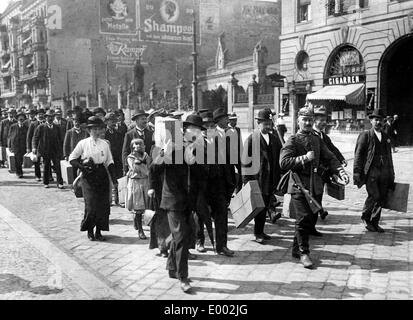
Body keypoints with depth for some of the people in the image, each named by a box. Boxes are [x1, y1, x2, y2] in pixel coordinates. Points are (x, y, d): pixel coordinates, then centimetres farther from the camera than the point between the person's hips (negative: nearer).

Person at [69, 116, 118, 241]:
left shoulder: (105, 144, 7)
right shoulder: (83, 143, 0)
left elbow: (109, 162, 9)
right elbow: (72, 159, 5)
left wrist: (113, 178, 0)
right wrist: (81, 166, -11)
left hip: (102, 175, 3)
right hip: (88, 176, -3)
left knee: (103, 204, 1)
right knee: (91, 205, -8)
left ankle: (99, 231, 15)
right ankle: (90, 231, 11)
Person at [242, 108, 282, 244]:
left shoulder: (275, 139, 11)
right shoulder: (251, 139, -6)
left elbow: (279, 159, 14)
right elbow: (246, 161, -7)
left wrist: (278, 177, 8)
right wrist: (246, 181, -10)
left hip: (270, 180, 5)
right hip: (257, 178, -5)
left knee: (265, 206, 12)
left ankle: (260, 231, 24)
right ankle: (257, 233, 9)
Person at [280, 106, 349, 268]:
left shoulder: (317, 140, 14)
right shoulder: (292, 140, -4)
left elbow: (329, 158, 12)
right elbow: (283, 163, -14)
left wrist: (340, 171, -6)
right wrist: (304, 158, -19)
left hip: (315, 186, 6)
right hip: (299, 185, -6)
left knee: (309, 220, 10)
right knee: (303, 219, -10)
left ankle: (296, 249, 24)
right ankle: (303, 252, 3)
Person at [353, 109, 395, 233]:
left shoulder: (386, 138, 18)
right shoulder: (365, 136, 2)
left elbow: (389, 157, 22)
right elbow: (358, 155, -2)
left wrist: (391, 176, 19)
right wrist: (357, 174, -9)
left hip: (384, 173, 5)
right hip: (370, 172, -5)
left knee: (382, 198, 4)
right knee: (374, 195, -15)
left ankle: (374, 223, 18)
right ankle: (365, 217, 9)